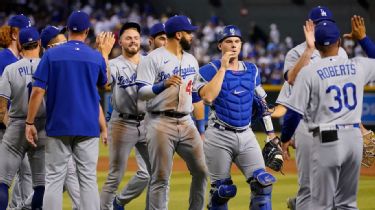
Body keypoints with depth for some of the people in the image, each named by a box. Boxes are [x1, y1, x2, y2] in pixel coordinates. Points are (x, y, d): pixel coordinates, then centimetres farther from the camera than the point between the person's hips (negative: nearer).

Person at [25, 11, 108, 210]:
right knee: (88, 179, 2)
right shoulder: (97, 57, 3)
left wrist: (30, 123, -1)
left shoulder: (51, 55, -1)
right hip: (88, 127, 1)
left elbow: (38, 91, -6)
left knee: (54, 179, 1)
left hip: (58, 126, -1)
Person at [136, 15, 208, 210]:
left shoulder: (191, 60, 16)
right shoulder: (153, 59, -5)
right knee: (160, 178, -5)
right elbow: (141, 92, -10)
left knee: (202, 171, 1)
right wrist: (163, 85, -26)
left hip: (186, 123, 6)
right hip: (161, 123, -6)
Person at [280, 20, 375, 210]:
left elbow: (294, 112, -7)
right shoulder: (359, 66, 2)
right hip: (354, 137, 4)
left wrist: (284, 139, 7)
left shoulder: (309, 72, -8)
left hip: (327, 139, -4)